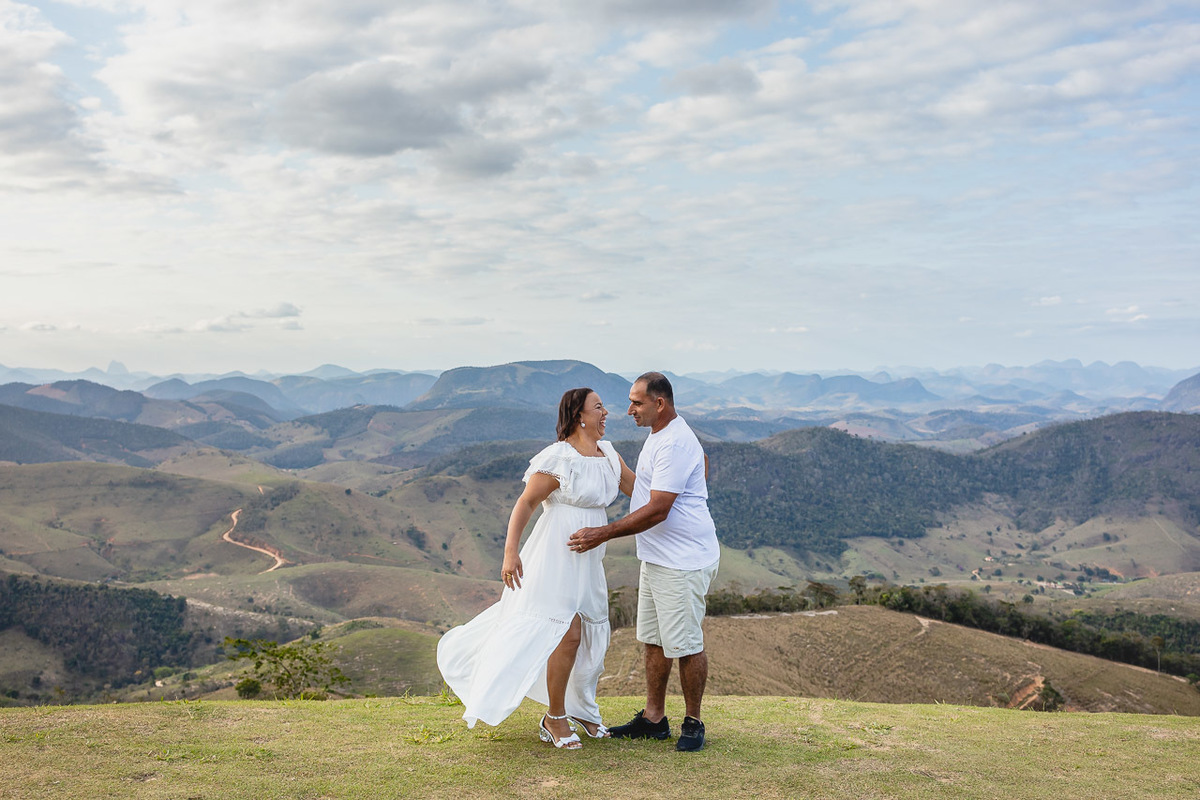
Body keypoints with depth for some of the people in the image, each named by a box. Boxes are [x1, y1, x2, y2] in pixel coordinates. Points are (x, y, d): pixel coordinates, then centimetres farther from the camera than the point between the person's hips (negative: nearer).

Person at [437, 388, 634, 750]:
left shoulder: (608, 454, 9)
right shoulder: (558, 458, -15)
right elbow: (525, 503, -15)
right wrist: (510, 551, -24)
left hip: (588, 559, 8)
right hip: (557, 554, -8)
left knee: (592, 635, 12)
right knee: (568, 632, -9)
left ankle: (581, 709, 31)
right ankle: (554, 718, 7)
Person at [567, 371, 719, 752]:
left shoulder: (675, 444, -21)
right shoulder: (660, 435, 12)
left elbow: (656, 510, -24)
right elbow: (703, 462, 31)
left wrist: (603, 534, -21)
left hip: (683, 562, -11)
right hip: (656, 559, 11)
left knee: (685, 644, -1)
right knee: (654, 640, 14)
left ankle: (692, 723, 15)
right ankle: (653, 719, 24)